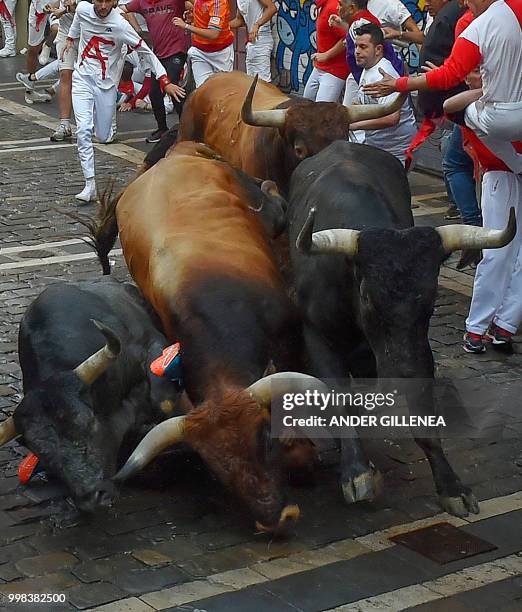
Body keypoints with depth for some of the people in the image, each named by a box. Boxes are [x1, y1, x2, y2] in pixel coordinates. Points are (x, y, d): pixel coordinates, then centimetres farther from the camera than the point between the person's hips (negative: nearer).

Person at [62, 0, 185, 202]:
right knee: (84, 130, -14)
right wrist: (71, 38, 35)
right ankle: (90, 184, -11)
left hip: (106, 84, -2)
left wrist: (165, 81, -21)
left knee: (104, 136, 7)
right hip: (82, 78, 2)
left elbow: (146, 52, -14)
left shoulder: (120, 25, -18)